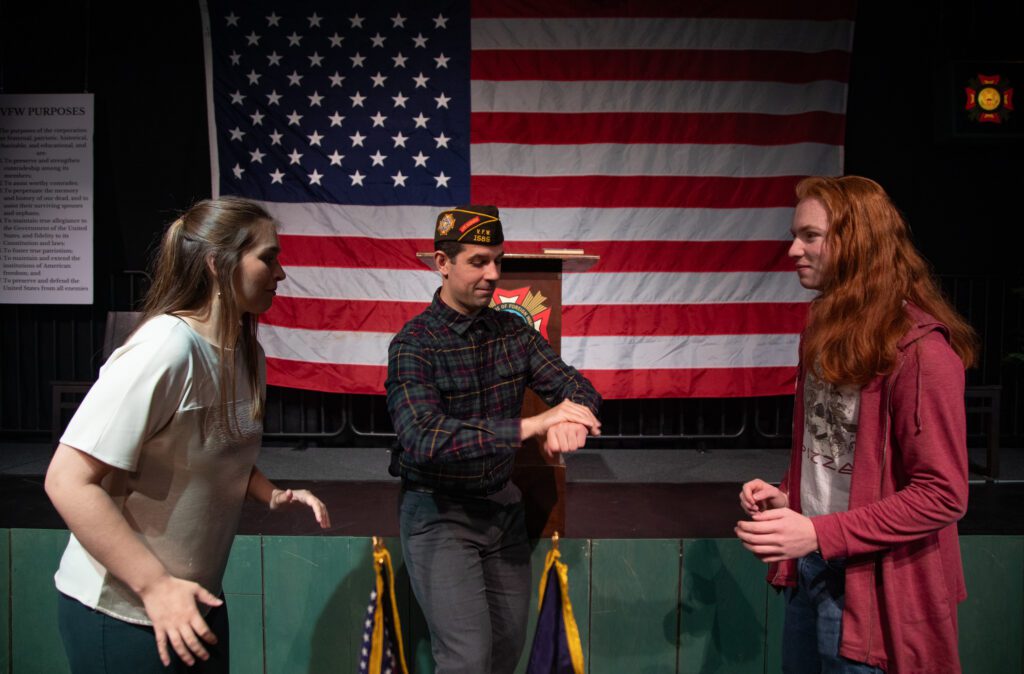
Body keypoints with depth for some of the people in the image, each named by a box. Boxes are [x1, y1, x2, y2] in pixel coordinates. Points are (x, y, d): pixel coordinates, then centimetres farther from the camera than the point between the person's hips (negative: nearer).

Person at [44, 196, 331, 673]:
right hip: (121, 610, -7)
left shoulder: (248, 354, 1)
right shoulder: (165, 349, -24)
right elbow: (69, 482, -25)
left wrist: (272, 495, -2)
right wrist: (155, 586, -24)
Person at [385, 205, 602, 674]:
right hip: (438, 511, -6)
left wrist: (571, 418, -29)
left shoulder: (514, 331, 1)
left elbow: (577, 388, -4)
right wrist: (529, 426, -36)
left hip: (501, 503, 6)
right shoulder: (413, 346, -17)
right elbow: (425, 440, -30)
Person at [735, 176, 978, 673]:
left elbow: (943, 495, -21)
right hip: (810, 566, 8)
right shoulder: (825, 327, 7)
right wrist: (785, 495, 0)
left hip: (872, 585, -7)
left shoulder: (920, 348, -20)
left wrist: (820, 534, -25)